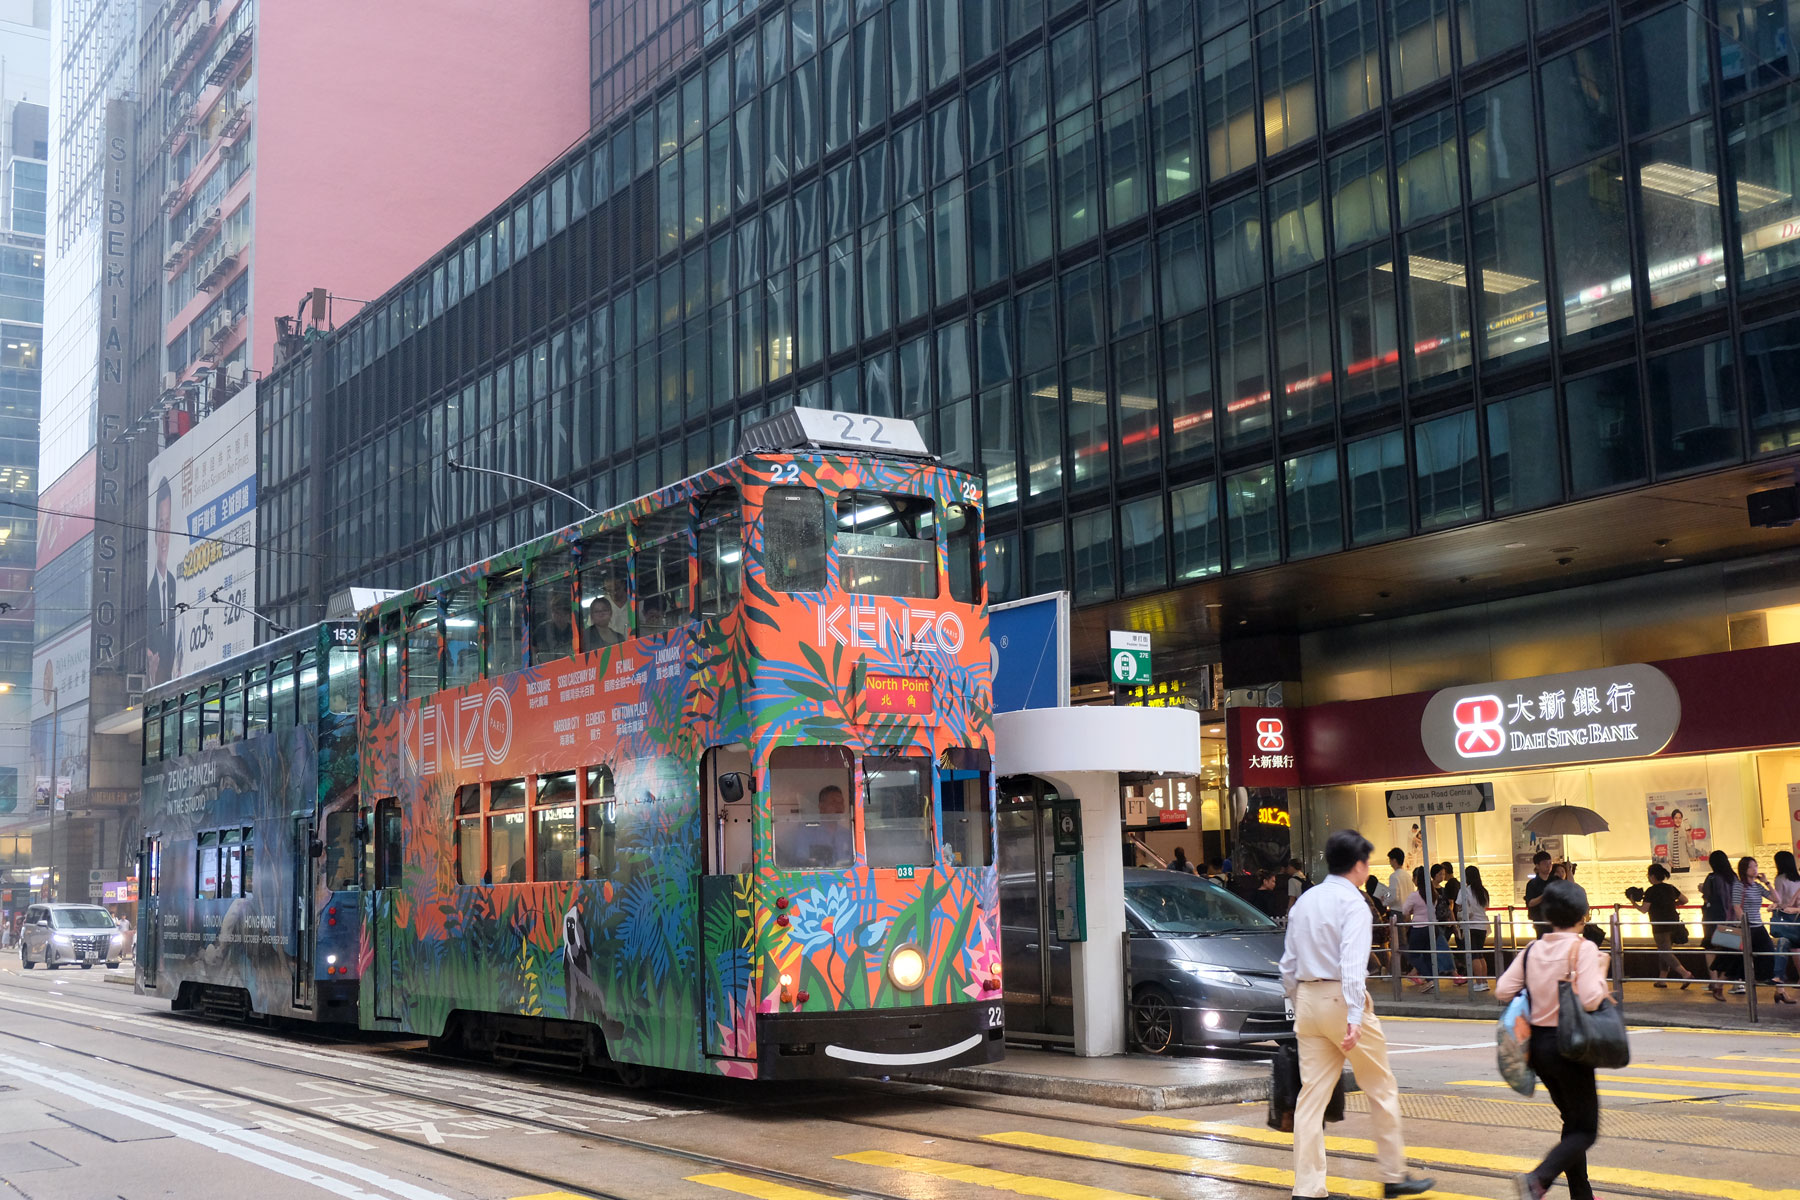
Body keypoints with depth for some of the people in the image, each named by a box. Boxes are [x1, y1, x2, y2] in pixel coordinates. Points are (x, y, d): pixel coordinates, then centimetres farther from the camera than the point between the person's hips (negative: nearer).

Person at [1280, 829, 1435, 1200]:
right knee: (1382, 1089, 10)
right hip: (1342, 999, -7)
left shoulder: (1305, 901, 12)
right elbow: (1352, 963, -22)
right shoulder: (1353, 902, -11)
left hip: (1308, 1001, 7)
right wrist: (1355, 1018, -28)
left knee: (1312, 1095, 5)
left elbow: (1288, 964, 14)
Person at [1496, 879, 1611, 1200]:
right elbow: (1591, 1000, -22)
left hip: (1538, 1042, 6)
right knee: (1585, 1130, 1)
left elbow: (1502, 990, -1)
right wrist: (1601, 971, -6)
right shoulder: (1583, 948, -13)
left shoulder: (1533, 950, 3)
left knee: (1572, 1121, 21)